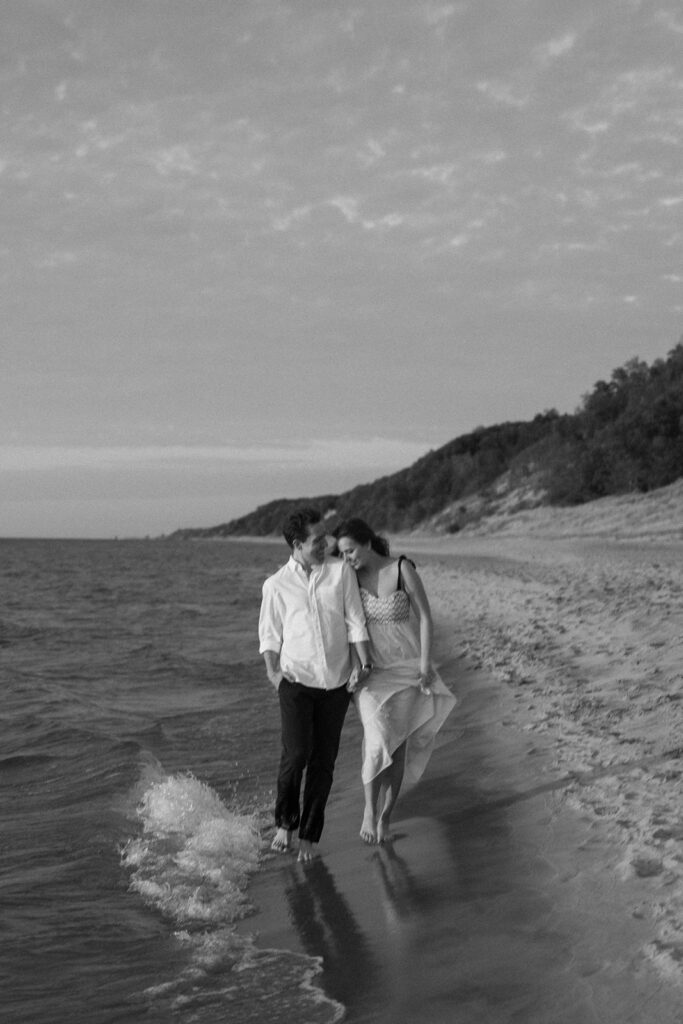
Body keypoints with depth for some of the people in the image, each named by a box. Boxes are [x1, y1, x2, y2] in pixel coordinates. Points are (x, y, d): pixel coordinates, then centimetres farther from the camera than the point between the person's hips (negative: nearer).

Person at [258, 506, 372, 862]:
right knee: (296, 753, -14)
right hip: (296, 680, -2)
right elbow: (270, 635, 9)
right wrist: (272, 668, -6)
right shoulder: (276, 585, 2)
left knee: (324, 761, 4)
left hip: (336, 682, 2)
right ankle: (285, 822, 10)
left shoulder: (341, 571, 3)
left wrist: (362, 663, -6)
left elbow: (355, 622, 3)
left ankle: (309, 836, 17)